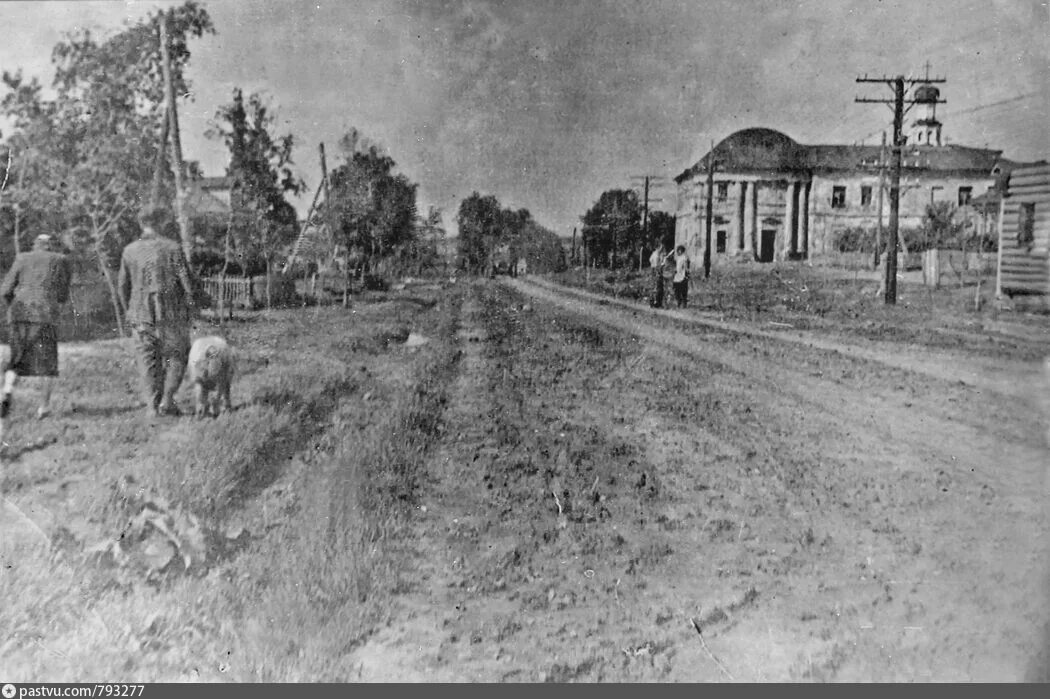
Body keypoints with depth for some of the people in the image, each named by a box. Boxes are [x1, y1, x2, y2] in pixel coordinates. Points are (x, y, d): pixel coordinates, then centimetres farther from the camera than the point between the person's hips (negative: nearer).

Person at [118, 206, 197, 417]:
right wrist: (190, 310, 2)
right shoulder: (172, 248, -5)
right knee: (176, 356, 11)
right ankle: (167, 400, 0)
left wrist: (129, 312, 20)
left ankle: (154, 407, 7)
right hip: (171, 313, -3)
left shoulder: (129, 251, 4)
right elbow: (186, 282, -7)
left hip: (141, 314, 3)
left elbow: (123, 286, 8)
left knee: (148, 360, 9)